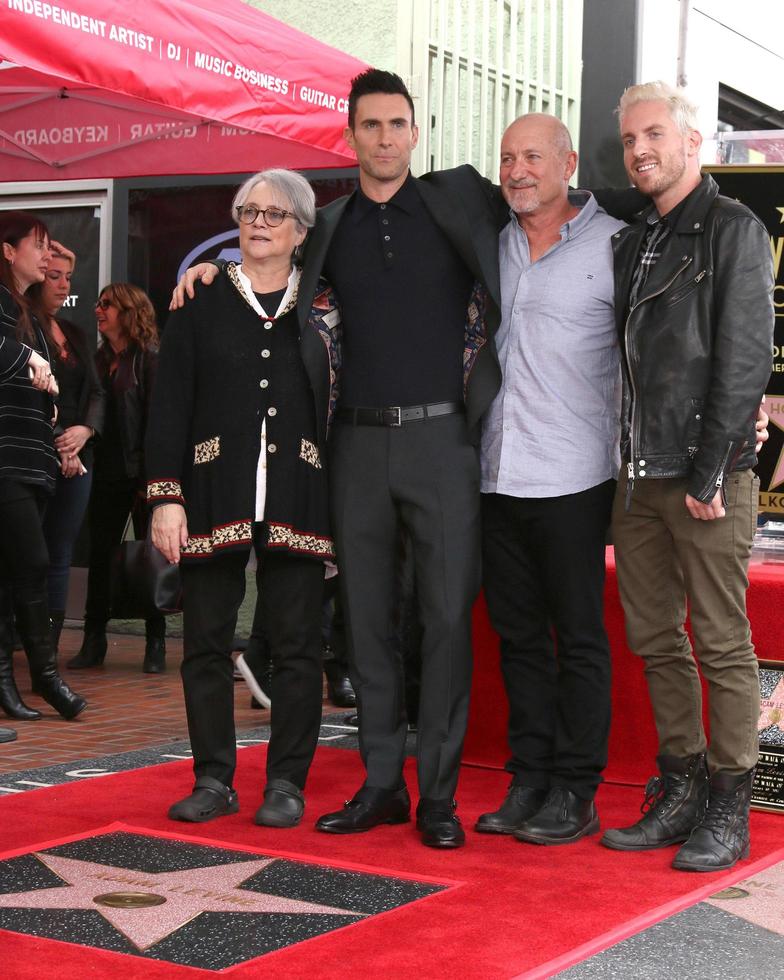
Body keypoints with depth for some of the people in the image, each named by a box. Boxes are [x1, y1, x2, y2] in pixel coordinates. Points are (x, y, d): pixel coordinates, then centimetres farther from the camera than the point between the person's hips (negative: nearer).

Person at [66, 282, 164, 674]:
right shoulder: (99, 359, 13)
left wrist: (150, 478, -15)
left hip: (141, 475, -6)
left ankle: (156, 643, 8)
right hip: (107, 475, 6)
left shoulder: (150, 359, -5)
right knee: (99, 556, 6)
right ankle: (93, 641, 13)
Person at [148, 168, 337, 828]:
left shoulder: (324, 308, 10)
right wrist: (167, 496, -4)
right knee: (207, 641, 4)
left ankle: (287, 782, 11)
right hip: (214, 494, 0)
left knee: (297, 644, 1)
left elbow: (344, 400, 10)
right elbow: (169, 408, 4)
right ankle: (214, 779, 14)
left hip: (296, 498, 0)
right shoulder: (200, 307, 8)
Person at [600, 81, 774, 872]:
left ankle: (728, 812, 6)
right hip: (639, 476, 7)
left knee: (722, 644, -1)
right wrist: (627, 465, 10)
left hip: (707, 475, -7)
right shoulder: (630, 243, 17)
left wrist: (709, 474, -15)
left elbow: (745, 359, -11)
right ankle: (680, 792, 22)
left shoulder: (733, 230, -4)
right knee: (654, 638, 11)